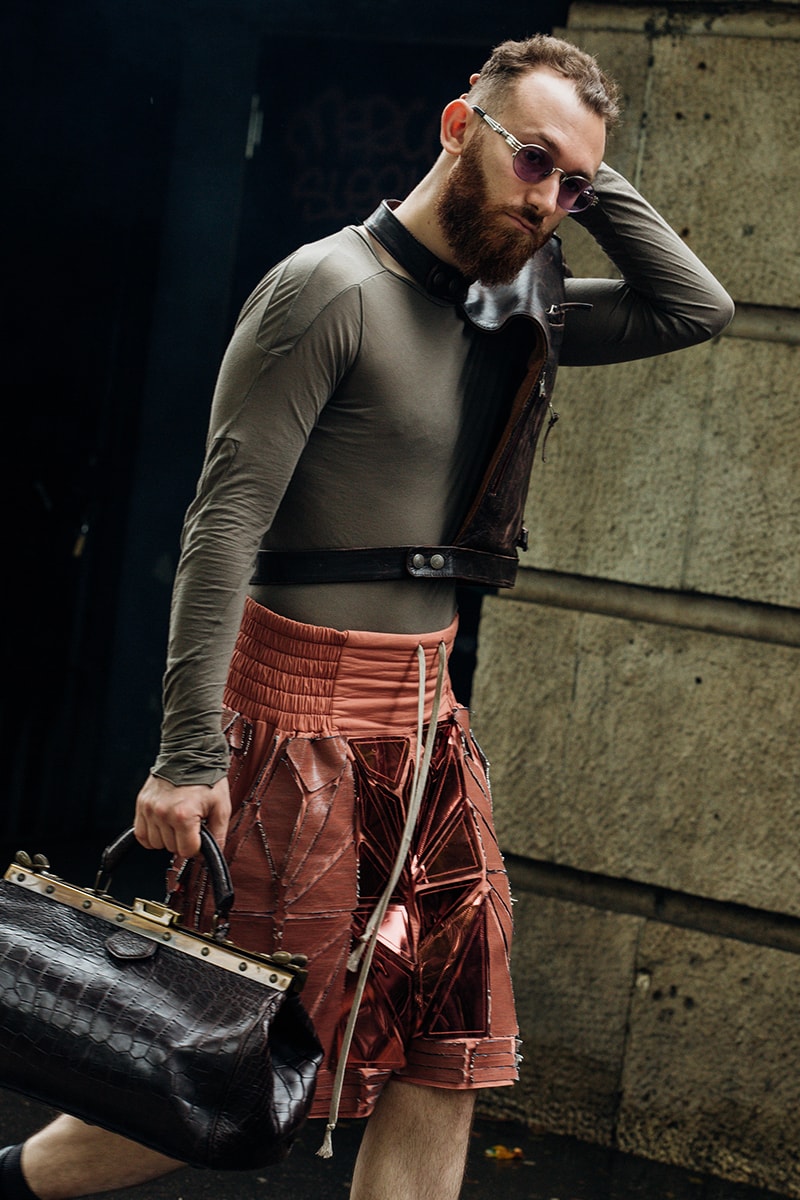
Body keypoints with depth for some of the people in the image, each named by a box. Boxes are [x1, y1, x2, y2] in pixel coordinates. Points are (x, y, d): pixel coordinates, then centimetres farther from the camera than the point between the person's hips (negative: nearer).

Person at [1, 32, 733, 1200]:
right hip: (305, 714, -8)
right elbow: (224, 521, -18)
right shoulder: (332, 286, -13)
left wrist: (593, 186, 4)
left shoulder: (517, 311, 11)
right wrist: (191, 751, -23)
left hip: (428, 720, 8)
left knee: (444, 1067, 7)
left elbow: (697, 307, 16)